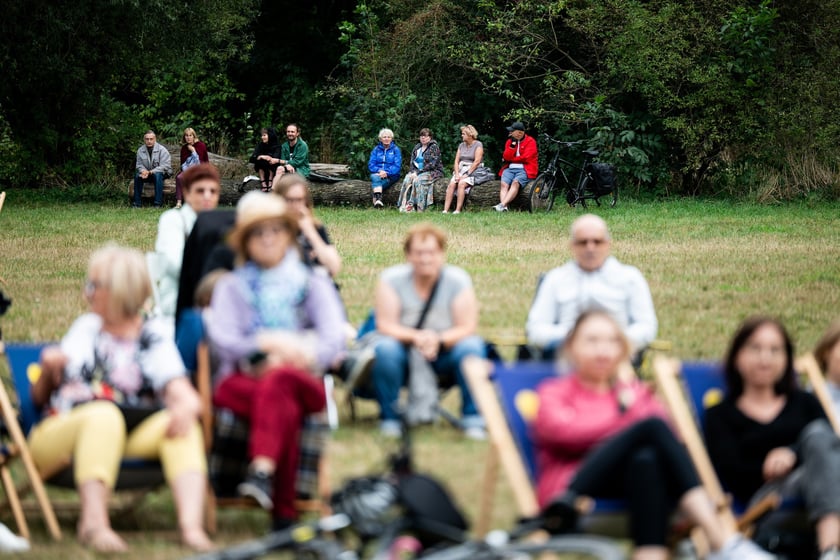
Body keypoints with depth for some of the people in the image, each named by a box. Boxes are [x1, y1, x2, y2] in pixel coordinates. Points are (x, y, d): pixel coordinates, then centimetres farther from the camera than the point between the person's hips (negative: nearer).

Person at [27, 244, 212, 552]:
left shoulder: (153, 337, 11)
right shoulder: (85, 328, 18)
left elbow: (185, 396, -3)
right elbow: (40, 397, 20)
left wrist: (187, 407, -28)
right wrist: (48, 370, -3)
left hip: (126, 436, 0)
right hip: (59, 433, 0)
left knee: (178, 424, -28)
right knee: (103, 414, -34)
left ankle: (191, 525, -47)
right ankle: (93, 522, -50)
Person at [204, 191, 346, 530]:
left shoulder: (313, 285, 18)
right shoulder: (231, 286, 18)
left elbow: (333, 341, 0)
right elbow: (221, 339, -1)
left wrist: (286, 355, -19)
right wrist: (269, 343, -18)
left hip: (302, 380, 0)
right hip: (241, 379, 0)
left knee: (279, 380, -39)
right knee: (285, 407, -37)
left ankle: (262, 471, -57)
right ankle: (283, 512, -48)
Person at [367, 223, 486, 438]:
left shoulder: (458, 279, -8)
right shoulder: (391, 279, -8)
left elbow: (467, 328, -12)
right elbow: (385, 326, -12)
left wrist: (439, 340, -31)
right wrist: (415, 337, -31)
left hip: (445, 353, 0)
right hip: (405, 356, 0)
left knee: (471, 347, -29)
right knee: (385, 349, -32)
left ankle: (473, 420, -15)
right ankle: (389, 419, -14)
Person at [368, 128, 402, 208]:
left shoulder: (396, 149, 8)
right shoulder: (376, 149, 15)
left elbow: (397, 166, -2)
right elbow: (370, 165, 7)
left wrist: (387, 173, -18)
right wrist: (379, 171, -13)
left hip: (391, 175, -2)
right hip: (377, 173, 2)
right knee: (375, 177, -36)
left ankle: (375, 200, -46)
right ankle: (378, 199, -53)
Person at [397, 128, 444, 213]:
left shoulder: (434, 147, -5)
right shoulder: (417, 148, 16)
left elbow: (431, 164, -14)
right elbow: (412, 162, 13)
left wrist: (418, 173, -19)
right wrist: (414, 172, -9)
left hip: (432, 171, -5)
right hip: (417, 171, 5)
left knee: (417, 180, -34)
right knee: (407, 180, -25)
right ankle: (404, 206, -35)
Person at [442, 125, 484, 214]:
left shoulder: (478, 145, -3)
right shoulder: (461, 145, 17)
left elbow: (477, 162, -13)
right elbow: (456, 161, 12)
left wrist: (466, 174, -18)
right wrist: (457, 174, -6)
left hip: (472, 171, -6)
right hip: (461, 169, 6)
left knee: (461, 183, -33)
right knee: (451, 184, -23)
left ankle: (458, 210, -36)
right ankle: (445, 210, -32)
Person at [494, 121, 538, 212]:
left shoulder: (530, 141, 3)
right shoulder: (510, 141, 16)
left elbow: (526, 158, -7)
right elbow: (506, 157, 3)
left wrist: (510, 159, 1)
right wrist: (513, 144, -6)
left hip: (525, 169, -4)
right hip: (510, 168, 4)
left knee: (515, 182, -33)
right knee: (504, 184, -26)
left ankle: (502, 205, -47)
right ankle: (504, 208, -44)